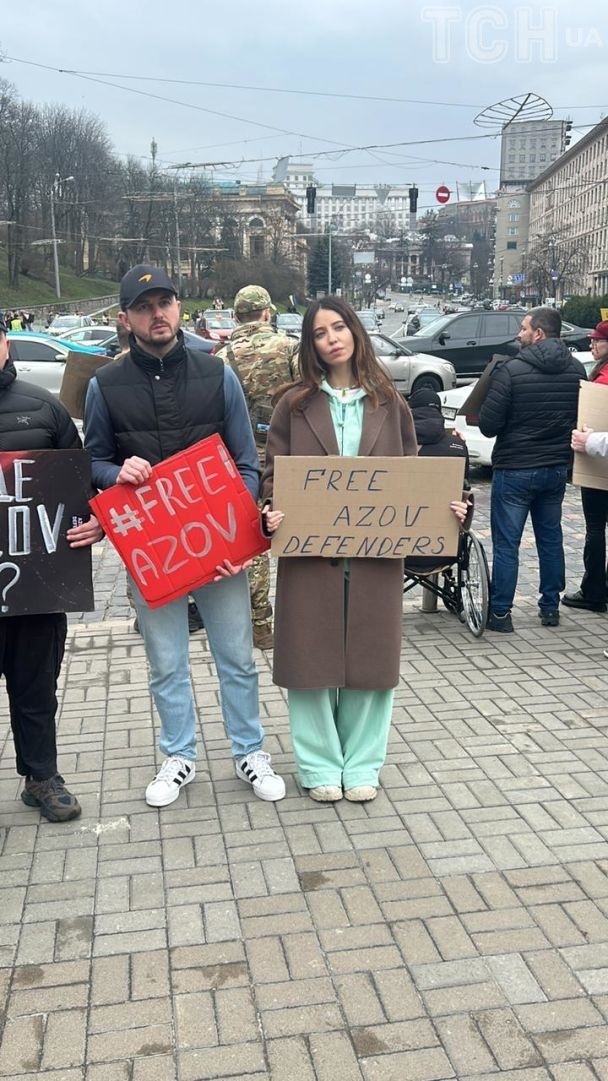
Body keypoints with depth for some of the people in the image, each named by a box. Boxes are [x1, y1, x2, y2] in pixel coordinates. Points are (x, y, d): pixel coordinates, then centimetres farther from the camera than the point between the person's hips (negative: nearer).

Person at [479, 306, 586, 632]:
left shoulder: (510, 370, -17)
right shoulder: (576, 369, 1)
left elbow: (488, 425, -16)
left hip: (515, 469, -5)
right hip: (557, 468, 6)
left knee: (506, 543, 2)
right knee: (550, 538, 17)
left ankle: (500, 613, 7)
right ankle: (550, 608, 25)